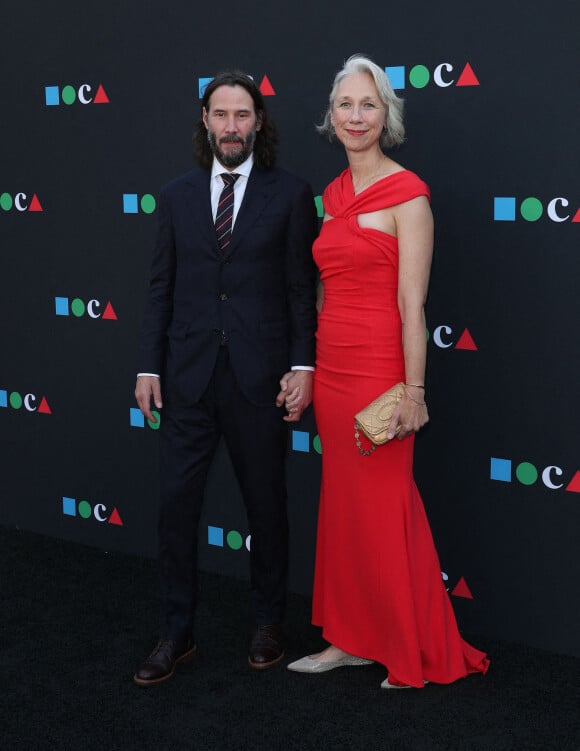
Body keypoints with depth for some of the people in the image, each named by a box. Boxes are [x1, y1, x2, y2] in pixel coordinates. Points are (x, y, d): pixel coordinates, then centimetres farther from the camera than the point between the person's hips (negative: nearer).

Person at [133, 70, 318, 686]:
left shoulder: (290, 194, 0)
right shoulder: (177, 196, 9)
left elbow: (302, 289, -2)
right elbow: (161, 288, 8)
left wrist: (302, 367, -9)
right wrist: (149, 366, 4)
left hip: (258, 379, -2)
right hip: (187, 377, 2)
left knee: (266, 505, 10)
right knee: (175, 504, 3)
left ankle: (268, 623, 29)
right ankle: (176, 634, 18)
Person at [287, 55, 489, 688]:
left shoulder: (407, 194, -10)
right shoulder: (333, 195, 12)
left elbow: (411, 303, -14)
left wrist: (413, 391, -16)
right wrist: (308, 369, 16)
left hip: (378, 369, -7)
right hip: (331, 368, 7)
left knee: (385, 511, 1)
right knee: (343, 505, 13)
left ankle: (419, 655, 18)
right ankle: (353, 639, 27)